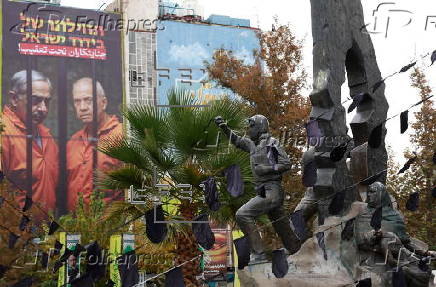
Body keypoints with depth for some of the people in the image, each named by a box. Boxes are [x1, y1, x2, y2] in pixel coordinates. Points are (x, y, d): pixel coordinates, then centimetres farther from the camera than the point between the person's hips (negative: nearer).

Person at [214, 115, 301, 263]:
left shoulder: (272, 143, -5)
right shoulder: (253, 144, 17)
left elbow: (287, 164, -9)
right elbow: (236, 140, 29)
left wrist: (268, 169, -16)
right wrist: (224, 127, 18)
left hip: (272, 191, -8)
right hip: (264, 192, 8)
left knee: (243, 214, -18)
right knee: (281, 226, 13)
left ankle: (258, 253, -19)